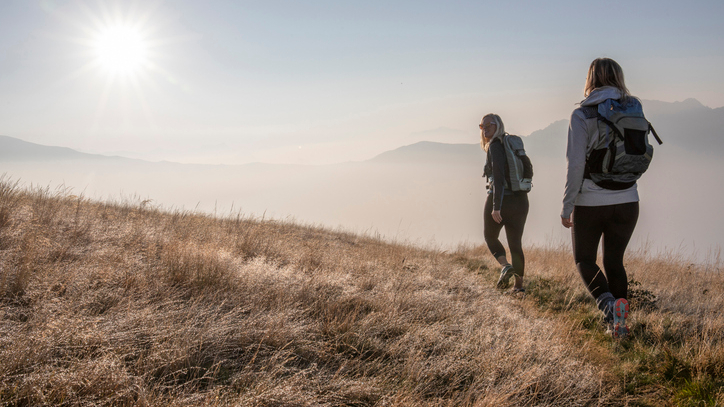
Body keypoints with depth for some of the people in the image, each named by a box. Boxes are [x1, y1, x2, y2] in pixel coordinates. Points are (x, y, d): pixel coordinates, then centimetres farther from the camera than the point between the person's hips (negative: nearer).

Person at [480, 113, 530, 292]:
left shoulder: (495, 147, -13)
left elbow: (498, 177, -22)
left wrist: (496, 207, -26)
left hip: (500, 201, -7)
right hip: (520, 201, 7)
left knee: (490, 237, 16)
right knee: (515, 244, 13)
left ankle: (505, 266, -4)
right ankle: (519, 284, 12)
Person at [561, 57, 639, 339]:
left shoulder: (582, 115, -11)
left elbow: (576, 165, -15)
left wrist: (567, 207, -8)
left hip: (590, 203, -4)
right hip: (627, 202, 4)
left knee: (584, 260, 14)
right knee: (614, 261, 18)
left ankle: (608, 304, -10)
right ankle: (618, 323, 18)